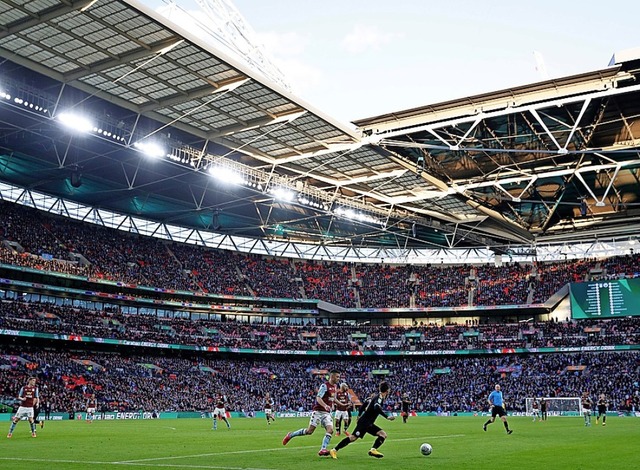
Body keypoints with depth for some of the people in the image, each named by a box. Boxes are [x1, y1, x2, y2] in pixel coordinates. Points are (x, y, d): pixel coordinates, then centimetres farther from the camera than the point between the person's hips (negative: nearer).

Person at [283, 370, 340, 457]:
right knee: (309, 431, -8)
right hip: (318, 411, -7)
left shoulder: (334, 387, 12)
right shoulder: (325, 385, -13)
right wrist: (325, 406, -40)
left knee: (330, 430, -15)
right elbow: (318, 398, -25)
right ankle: (290, 435, 11)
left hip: (327, 413, 7)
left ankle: (322, 450, -18)